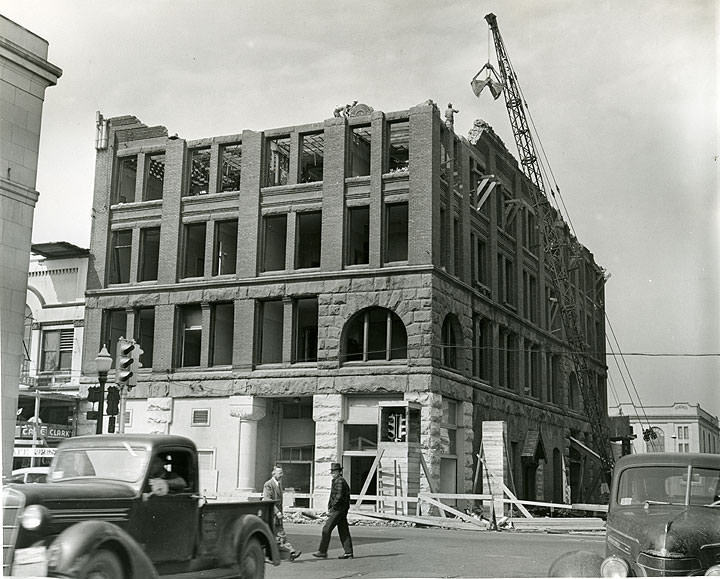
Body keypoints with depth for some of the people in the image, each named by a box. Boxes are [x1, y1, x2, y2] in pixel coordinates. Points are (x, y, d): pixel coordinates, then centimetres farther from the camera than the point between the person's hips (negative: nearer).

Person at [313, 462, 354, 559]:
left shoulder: (339, 482, -15)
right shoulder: (337, 481, 18)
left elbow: (339, 497, -22)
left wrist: (332, 508, -16)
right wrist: (329, 507, 17)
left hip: (338, 509, -10)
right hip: (342, 511, 10)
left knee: (326, 529, -6)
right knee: (343, 531, 9)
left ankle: (322, 552, -3)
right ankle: (348, 552, 9)